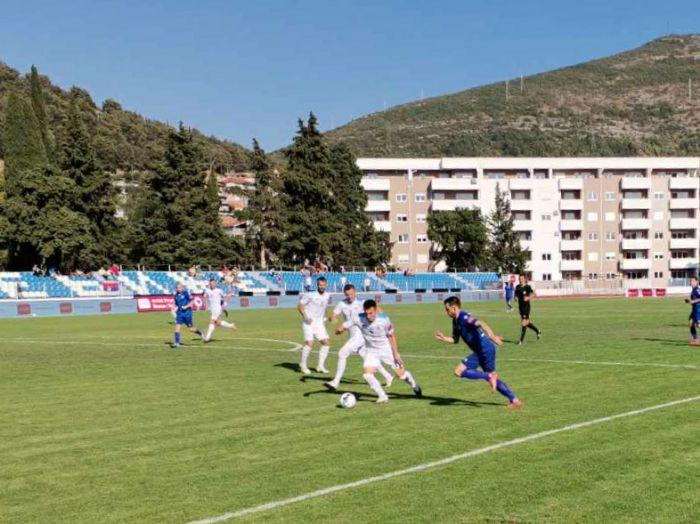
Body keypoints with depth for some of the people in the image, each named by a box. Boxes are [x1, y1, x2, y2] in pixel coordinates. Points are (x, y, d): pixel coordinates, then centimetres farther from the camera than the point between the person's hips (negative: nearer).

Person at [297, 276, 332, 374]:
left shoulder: (327, 296, 7)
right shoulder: (310, 295, -11)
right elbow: (299, 305, -9)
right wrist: (305, 316, -22)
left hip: (319, 323, 6)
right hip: (308, 323, -6)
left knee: (326, 342, -3)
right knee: (309, 343, -18)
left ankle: (320, 366, 8)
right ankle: (303, 365, 0)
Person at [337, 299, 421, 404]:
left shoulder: (384, 319, -25)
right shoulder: (358, 319, -24)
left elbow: (391, 335, -10)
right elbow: (343, 327, -18)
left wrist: (395, 353, -10)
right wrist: (340, 330, -43)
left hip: (387, 348, -1)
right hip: (371, 351, 1)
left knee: (401, 374, 5)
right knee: (367, 374, -19)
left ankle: (414, 385, 39)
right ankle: (382, 397, -1)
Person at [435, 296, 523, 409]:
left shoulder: (463, 317, -16)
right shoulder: (456, 321, 14)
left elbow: (481, 324, -31)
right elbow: (455, 340, 22)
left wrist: (492, 336, -46)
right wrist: (443, 338, 4)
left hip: (484, 350, -10)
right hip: (482, 350, 10)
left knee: (459, 371, -12)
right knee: (494, 379, 18)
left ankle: (489, 376, -10)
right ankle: (514, 400, 22)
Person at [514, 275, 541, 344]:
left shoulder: (527, 287, -9)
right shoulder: (517, 287, 9)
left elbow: (533, 294, -14)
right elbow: (516, 294, 21)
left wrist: (528, 298, -29)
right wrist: (516, 298, 0)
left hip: (526, 306, -7)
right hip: (520, 307, 7)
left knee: (524, 323, -8)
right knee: (527, 323, 14)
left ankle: (521, 340, -4)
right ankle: (538, 331, 35)